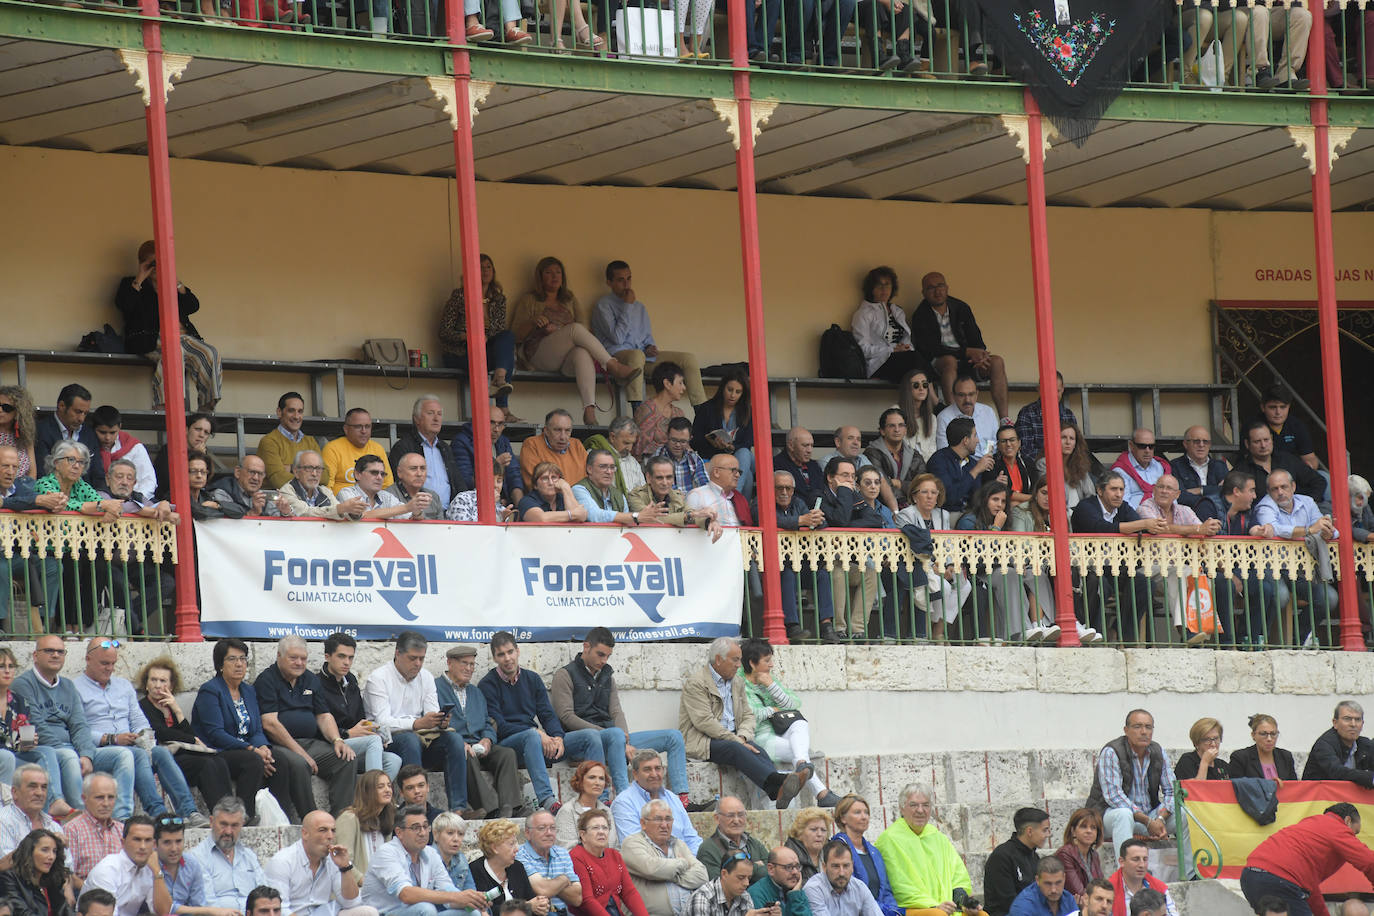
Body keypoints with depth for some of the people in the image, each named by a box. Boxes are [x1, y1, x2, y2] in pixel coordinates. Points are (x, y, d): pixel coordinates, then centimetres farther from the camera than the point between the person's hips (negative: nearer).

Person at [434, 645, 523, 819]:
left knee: (507, 754, -23)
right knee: (468, 758, -38)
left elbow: (488, 724, 24)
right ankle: (492, 809, -48)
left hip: (477, 746, 6)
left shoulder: (476, 692, 28)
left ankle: (509, 808, -38)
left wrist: (487, 740, -1)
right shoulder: (436, 687, 5)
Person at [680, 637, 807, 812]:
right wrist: (737, 741, -19)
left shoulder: (737, 683, 19)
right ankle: (779, 783, -57)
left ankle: (778, 792, -52)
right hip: (701, 742, -7)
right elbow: (704, 722, -16)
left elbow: (748, 716, 18)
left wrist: (742, 737, -6)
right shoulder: (696, 683, -6)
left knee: (755, 749, -26)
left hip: (731, 737, 7)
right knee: (736, 749, -35)